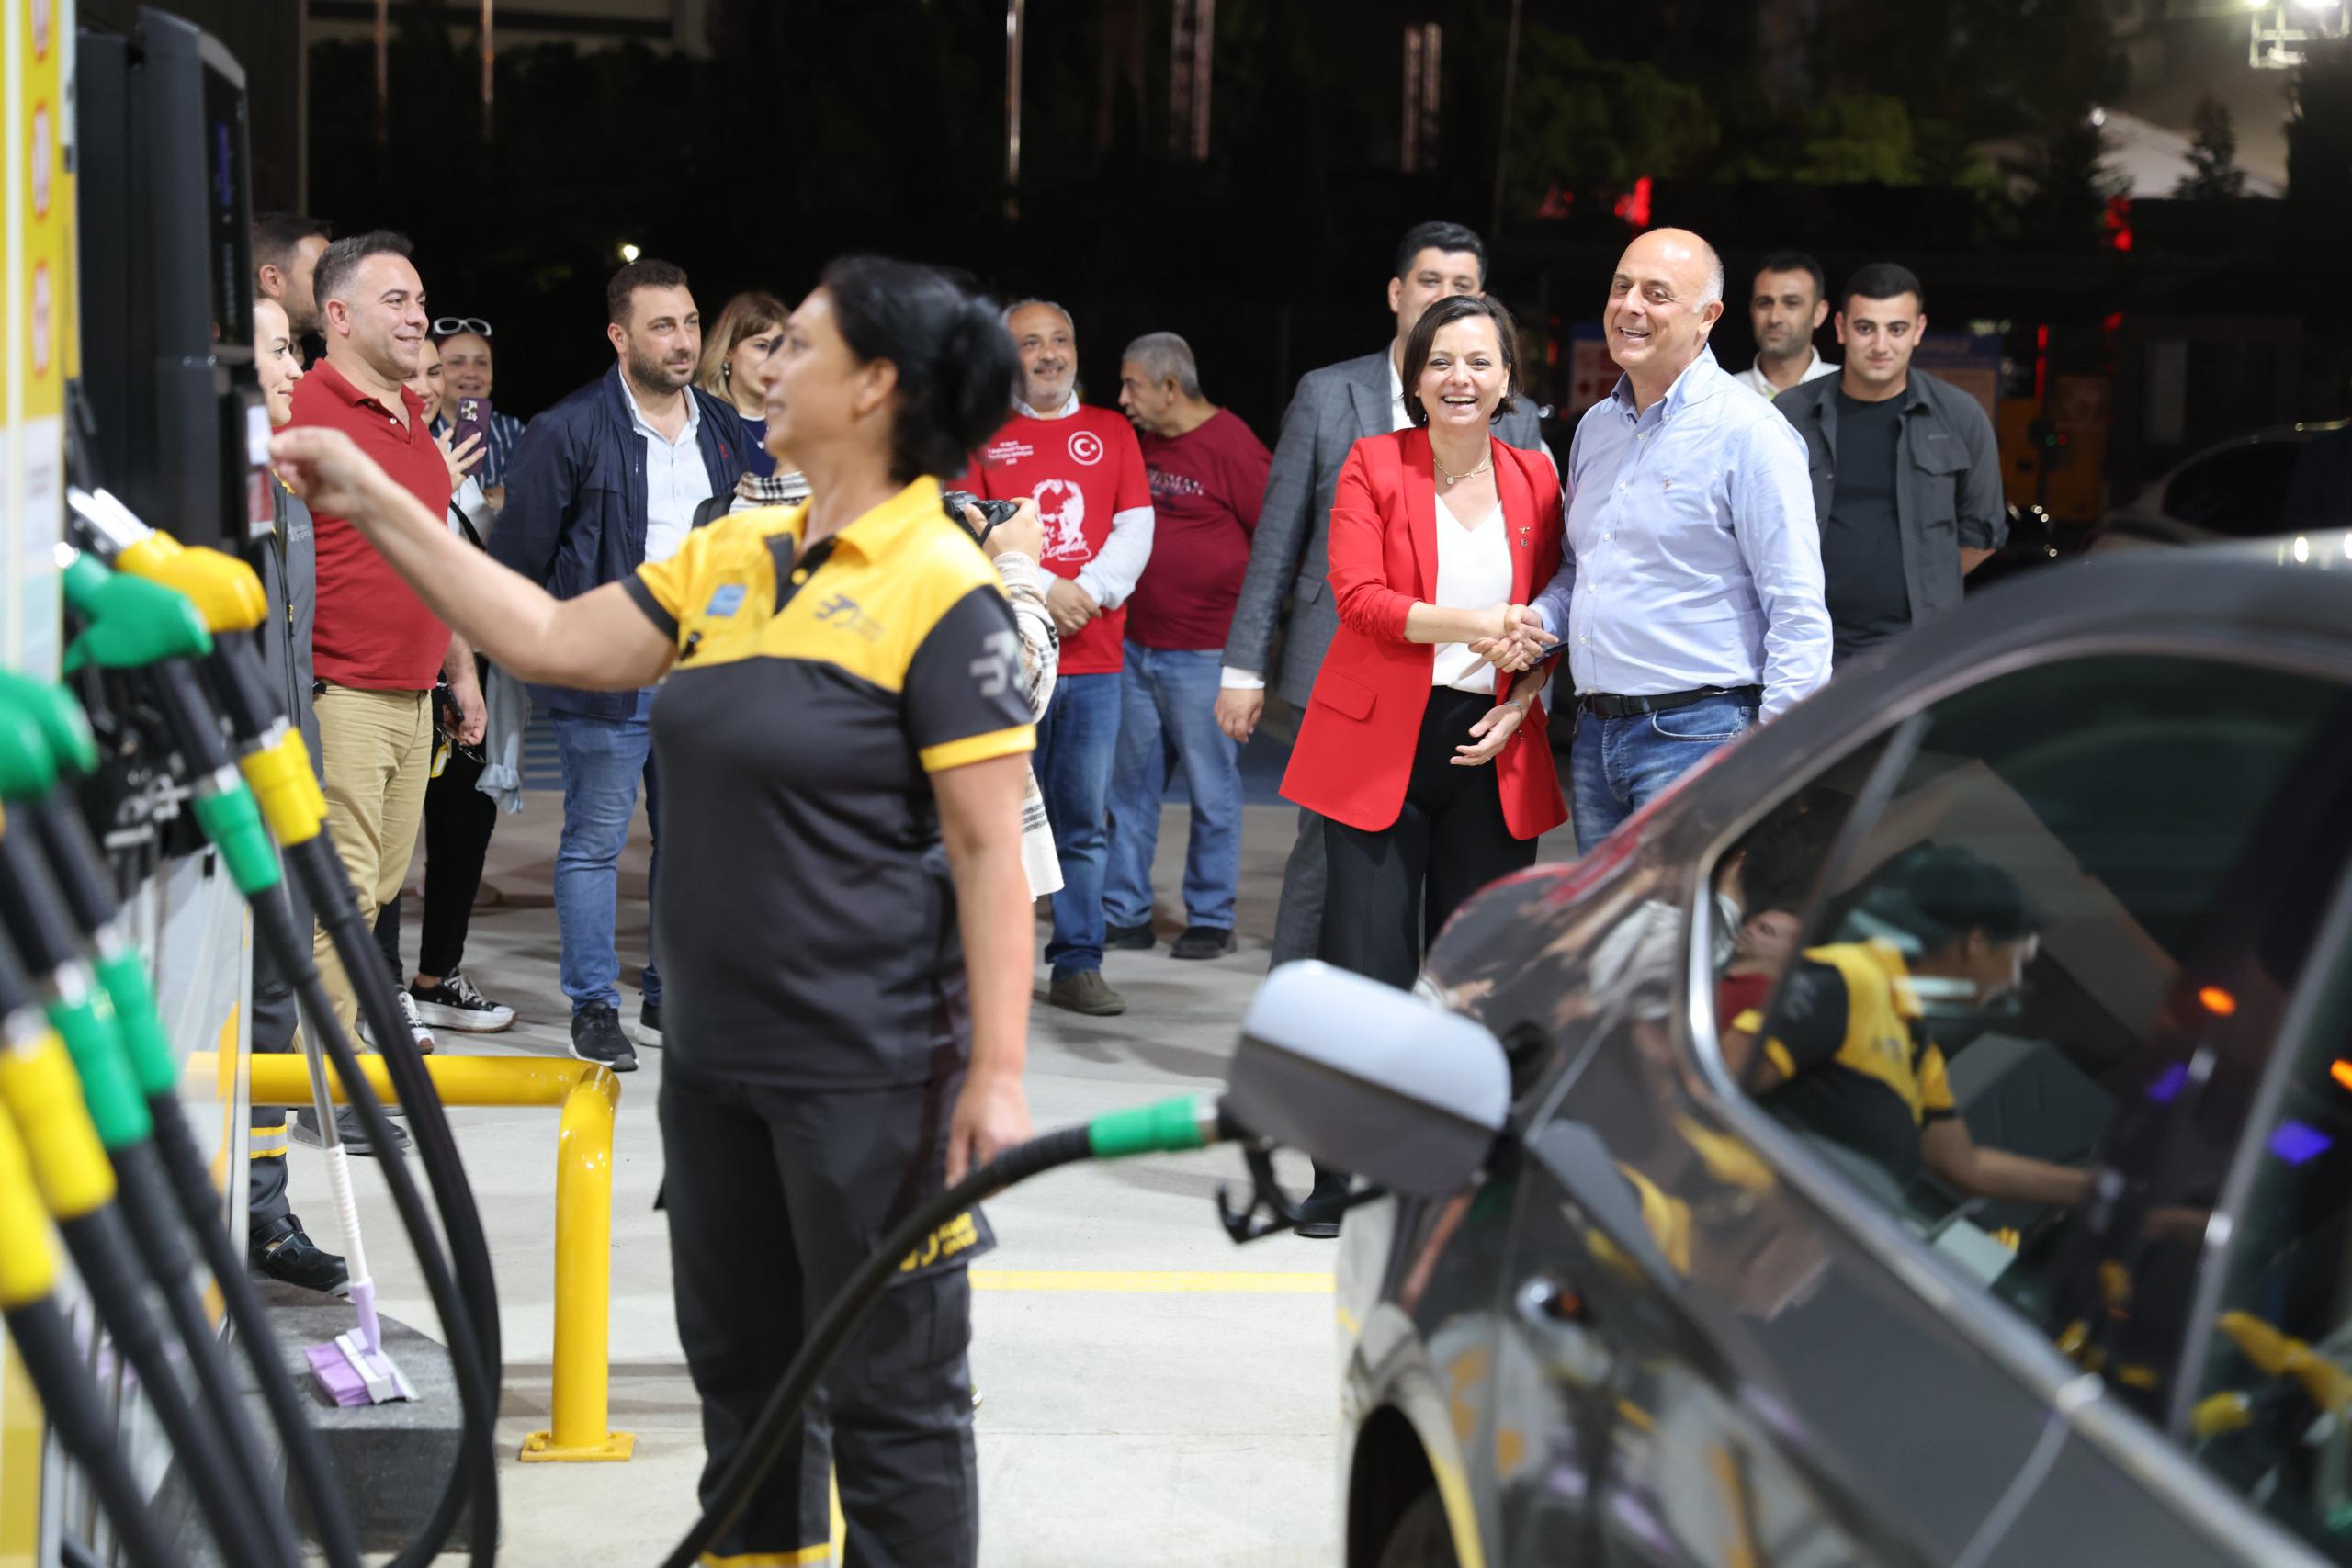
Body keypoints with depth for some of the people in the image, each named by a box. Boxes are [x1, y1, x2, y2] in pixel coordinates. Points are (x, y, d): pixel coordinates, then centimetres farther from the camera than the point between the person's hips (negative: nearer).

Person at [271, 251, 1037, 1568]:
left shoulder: (943, 594, -14)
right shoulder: (732, 560, 9)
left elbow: (990, 850, -16)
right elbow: (551, 641, 12)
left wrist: (998, 1073, -20)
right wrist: (374, 503, 10)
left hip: (870, 1073, -8)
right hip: (718, 1057, 8)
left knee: (892, 1394, 1)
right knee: (742, 1364, 19)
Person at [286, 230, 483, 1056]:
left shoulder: (412, 414, 18)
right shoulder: (304, 410, -10)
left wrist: (462, 670, 27)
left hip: (412, 697, 9)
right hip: (339, 699, -9)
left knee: (382, 886, 11)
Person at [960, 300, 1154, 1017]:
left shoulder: (1112, 432, 13)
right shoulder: (983, 436, 6)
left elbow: (1136, 531, 6)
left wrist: (1089, 591, -11)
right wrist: (1041, 589, -16)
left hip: (1094, 660, 2)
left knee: (1084, 823, 4)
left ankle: (1078, 964, 10)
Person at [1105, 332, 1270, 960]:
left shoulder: (1232, 447, -11)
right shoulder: (1139, 441, 11)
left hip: (1203, 654, -7)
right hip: (1135, 644, 7)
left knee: (1212, 791, 2)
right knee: (1130, 785, 10)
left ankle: (1211, 919, 10)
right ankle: (1124, 914, 17)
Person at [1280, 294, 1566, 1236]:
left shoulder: (1534, 479, 8)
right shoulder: (1374, 467, 0)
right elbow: (1358, 597, -11)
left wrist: (1523, 702, -4)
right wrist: (1468, 624, -24)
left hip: (1492, 750, 3)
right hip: (1380, 743, -3)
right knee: (1369, 960, -5)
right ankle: (1347, 1178, 3)